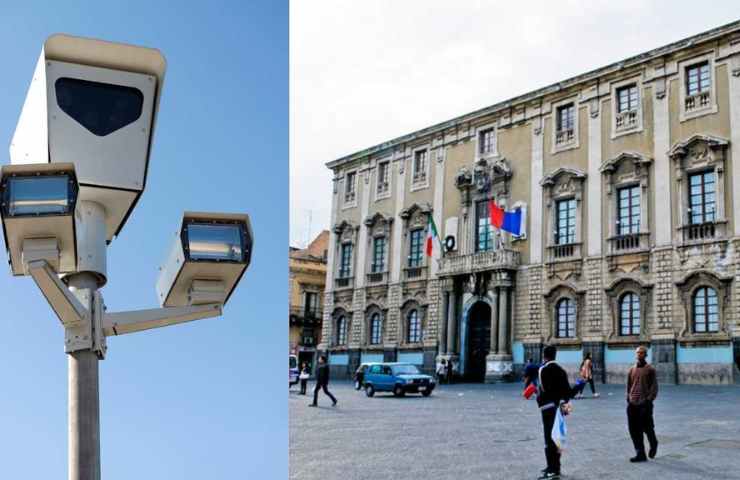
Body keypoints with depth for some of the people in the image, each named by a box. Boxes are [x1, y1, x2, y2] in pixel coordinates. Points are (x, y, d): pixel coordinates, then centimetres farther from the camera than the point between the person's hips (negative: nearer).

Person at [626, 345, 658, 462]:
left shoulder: (650, 369, 0)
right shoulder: (631, 370, 12)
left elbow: (654, 386, -3)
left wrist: (649, 399, -12)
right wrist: (628, 399, 9)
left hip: (645, 404, -4)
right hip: (632, 404, 4)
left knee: (647, 428, -1)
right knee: (634, 430, 1)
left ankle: (653, 444, 30)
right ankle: (640, 454, 7)